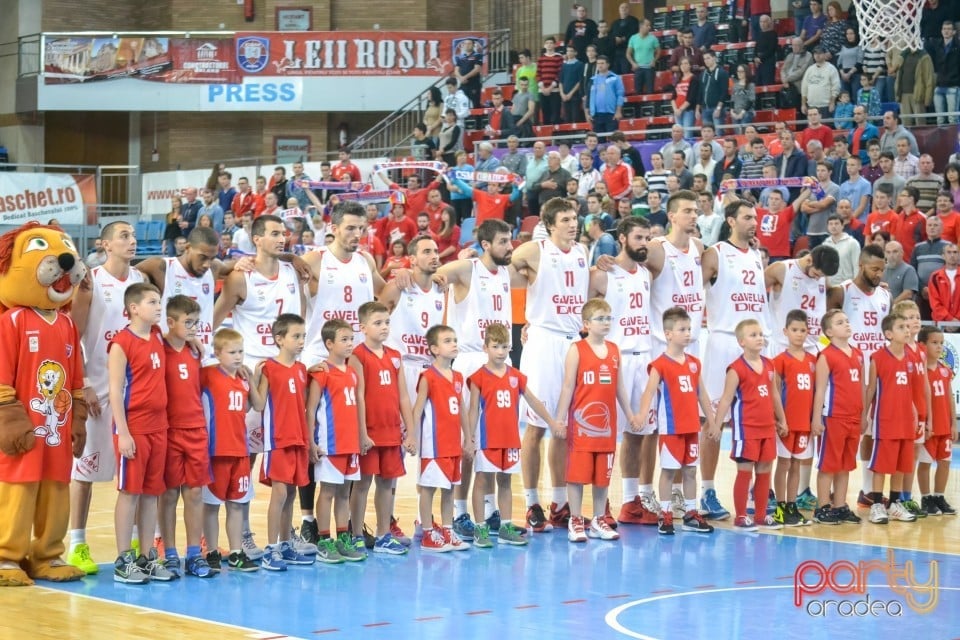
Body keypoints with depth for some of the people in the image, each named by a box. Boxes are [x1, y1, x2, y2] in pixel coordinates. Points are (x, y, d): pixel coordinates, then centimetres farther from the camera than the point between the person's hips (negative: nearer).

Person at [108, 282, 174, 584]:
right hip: (134, 428, -7)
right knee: (129, 492, -3)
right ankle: (124, 560, 1)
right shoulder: (121, 343, -10)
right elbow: (115, 391, -12)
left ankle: (148, 557, 14)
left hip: (159, 427, 7)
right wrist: (123, 433, -16)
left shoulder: (158, 337, 10)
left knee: (152, 492, 9)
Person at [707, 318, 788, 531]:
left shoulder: (769, 366, 9)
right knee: (745, 471, -1)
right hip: (746, 428, -6)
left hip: (768, 428, 6)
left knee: (764, 471, 10)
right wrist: (716, 425, -16)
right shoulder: (737, 369, -11)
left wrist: (782, 420, 21)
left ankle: (762, 515, 19)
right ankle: (741, 517, 6)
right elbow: (726, 399, -12)